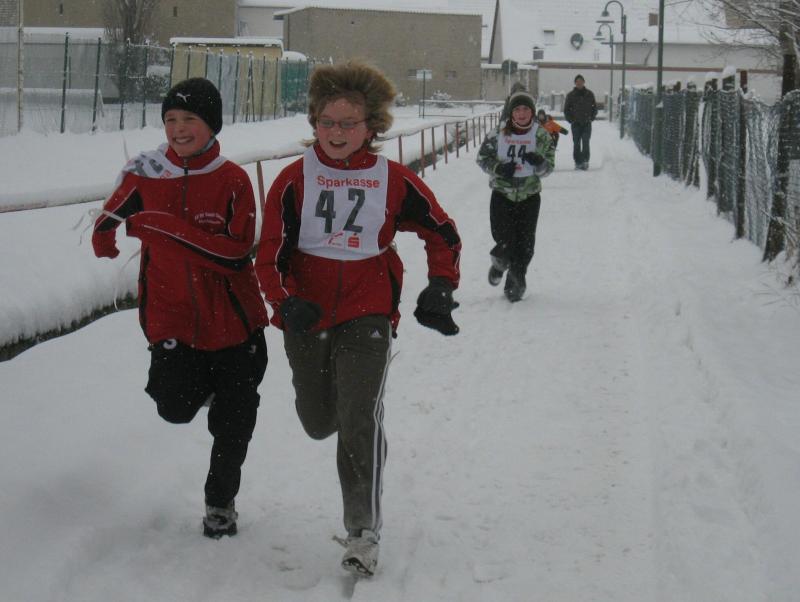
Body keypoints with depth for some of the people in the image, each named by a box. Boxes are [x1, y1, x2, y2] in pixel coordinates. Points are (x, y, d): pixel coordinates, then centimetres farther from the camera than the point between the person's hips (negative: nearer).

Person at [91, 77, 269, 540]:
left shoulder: (233, 180, -11)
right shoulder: (145, 173, -5)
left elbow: (236, 254, -22)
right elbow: (115, 213, 18)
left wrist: (166, 226, -27)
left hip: (233, 319, -1)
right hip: (172, 315, 1)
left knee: (234, 424, 7)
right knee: (176, 407, -15)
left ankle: (222, 500, 33)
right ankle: (199, 380, 22)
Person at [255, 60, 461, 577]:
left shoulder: (394, 181, -5)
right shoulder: (295, 180, -6)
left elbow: (444, 234, 9)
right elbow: (270, 254, -7)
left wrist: (440, 290, 1)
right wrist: (287, 303, -23)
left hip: (368, 317, -2)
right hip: (306, 319, 2)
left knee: (360, 422, -17)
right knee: (319, 423, 15)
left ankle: (364, 531, -7)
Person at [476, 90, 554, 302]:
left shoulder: (541, 135, -1)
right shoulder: (498, 133, -2)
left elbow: (548, 168, 1)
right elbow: (482, 157, 5)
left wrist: (539, 163, -23)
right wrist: (498, 167, -14)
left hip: (529, 196, 1)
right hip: (502, 194, -1)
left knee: (525, 243, 0)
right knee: (503, 237, -7)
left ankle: (515, 282, 18)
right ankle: (499, 263, 28)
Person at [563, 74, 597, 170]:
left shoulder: (589, 94, 5)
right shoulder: (571, 95, 3)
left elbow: (595, 108, 12)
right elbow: (566, 109, 8)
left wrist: (591, 118, 0)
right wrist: (570, 120, -2)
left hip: (587, 123, 0)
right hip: (576, 123, 0)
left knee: (585, 143, -9)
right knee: (576, 144, 2)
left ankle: (585, 161, -8)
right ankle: (578, 162, 7)